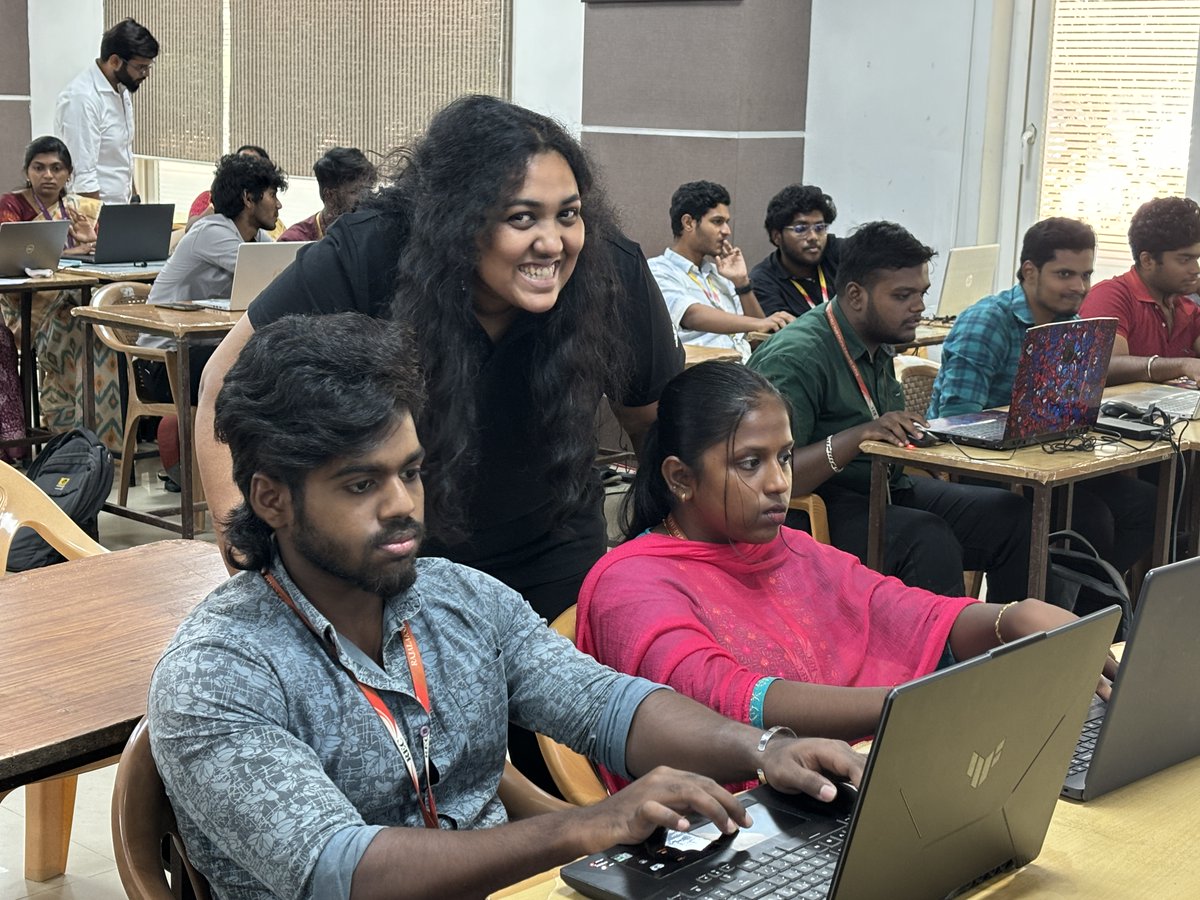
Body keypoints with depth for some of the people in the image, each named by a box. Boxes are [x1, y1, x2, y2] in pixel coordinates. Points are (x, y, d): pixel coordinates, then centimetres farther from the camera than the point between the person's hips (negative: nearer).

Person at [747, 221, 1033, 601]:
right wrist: (856, 436, -33)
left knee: (1012, 514, -8)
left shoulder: (879, 347, 12)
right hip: (823, 509, -9)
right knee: (928, 539, -33)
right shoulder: (795, 357, -17)